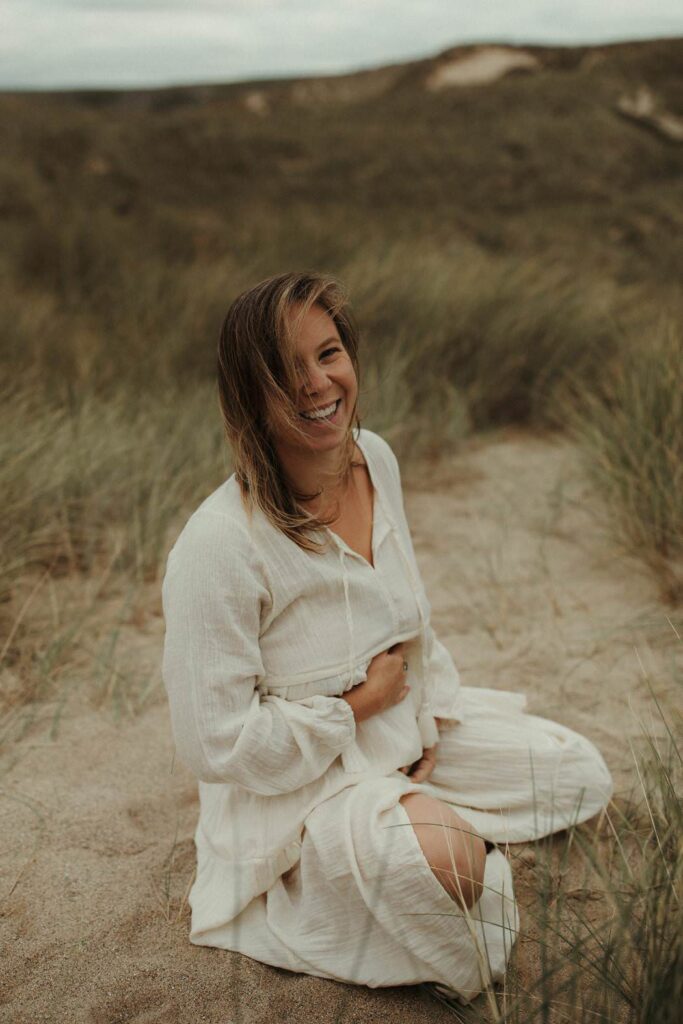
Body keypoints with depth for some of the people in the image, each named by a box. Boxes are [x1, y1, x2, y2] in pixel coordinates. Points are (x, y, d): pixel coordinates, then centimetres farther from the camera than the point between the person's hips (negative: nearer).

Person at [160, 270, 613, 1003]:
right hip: (298, 784, -8)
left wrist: (429, 723, 1)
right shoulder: (218, 545, -29)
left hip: (410, 735, 8)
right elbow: (215, 743, -22)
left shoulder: (375, 457, -5)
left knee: (583, 776, 7)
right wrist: (360, 704, -16)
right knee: (442, 858, -35)